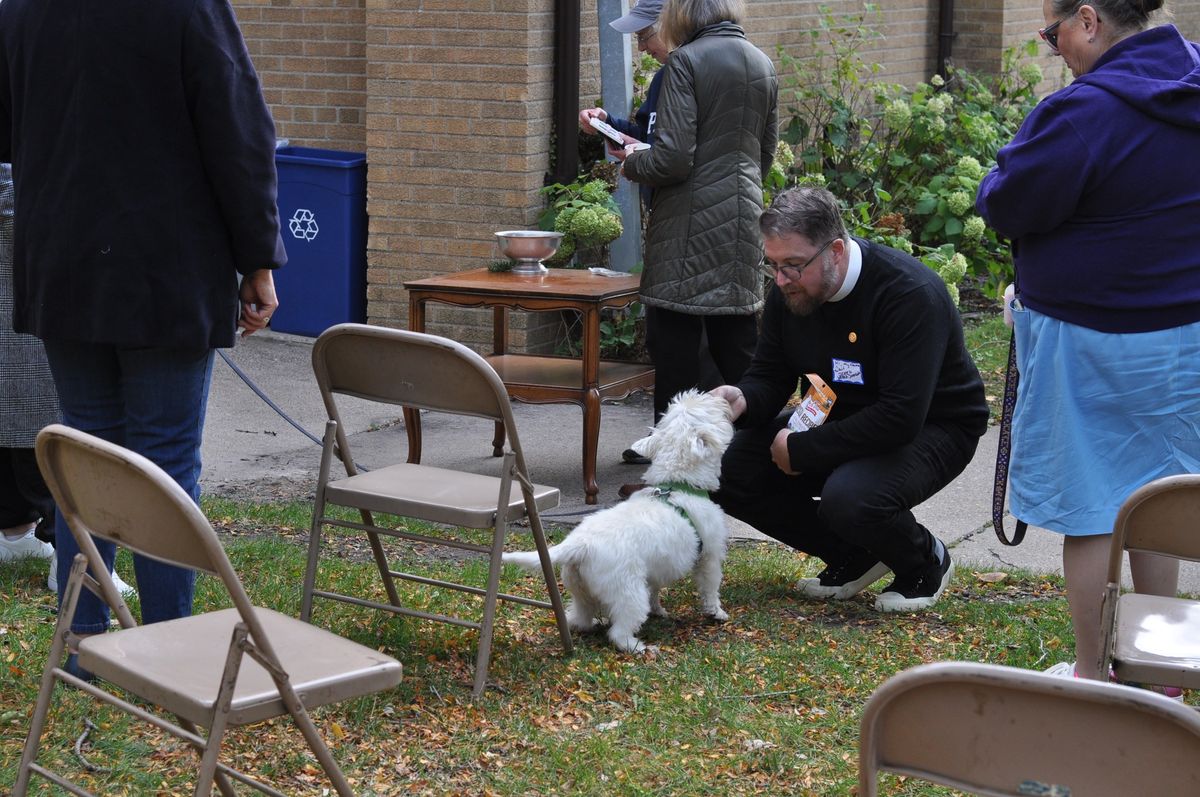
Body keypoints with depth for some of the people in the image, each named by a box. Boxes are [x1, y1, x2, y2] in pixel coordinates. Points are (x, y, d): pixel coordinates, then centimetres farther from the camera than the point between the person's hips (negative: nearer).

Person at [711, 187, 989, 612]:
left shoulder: (909, 293, -30)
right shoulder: (789, 291, -8)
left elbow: (902, 416, -34)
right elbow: (769, 377, 2)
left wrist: (803, 449, -28)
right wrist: (743, 401, -25)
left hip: (930, 429, -7)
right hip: (839, 421, 7)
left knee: (850, 497, -37)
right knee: (732, 471, -11)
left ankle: (925, 561, -1)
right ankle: (853, 556, 7)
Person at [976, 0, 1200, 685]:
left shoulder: (1086, 110, -21)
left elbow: (1007, 206, -15)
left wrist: (1004, 172, 6)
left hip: (1092, 339, -7)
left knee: (1089, 506, 4)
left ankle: (1092, 673, 14)